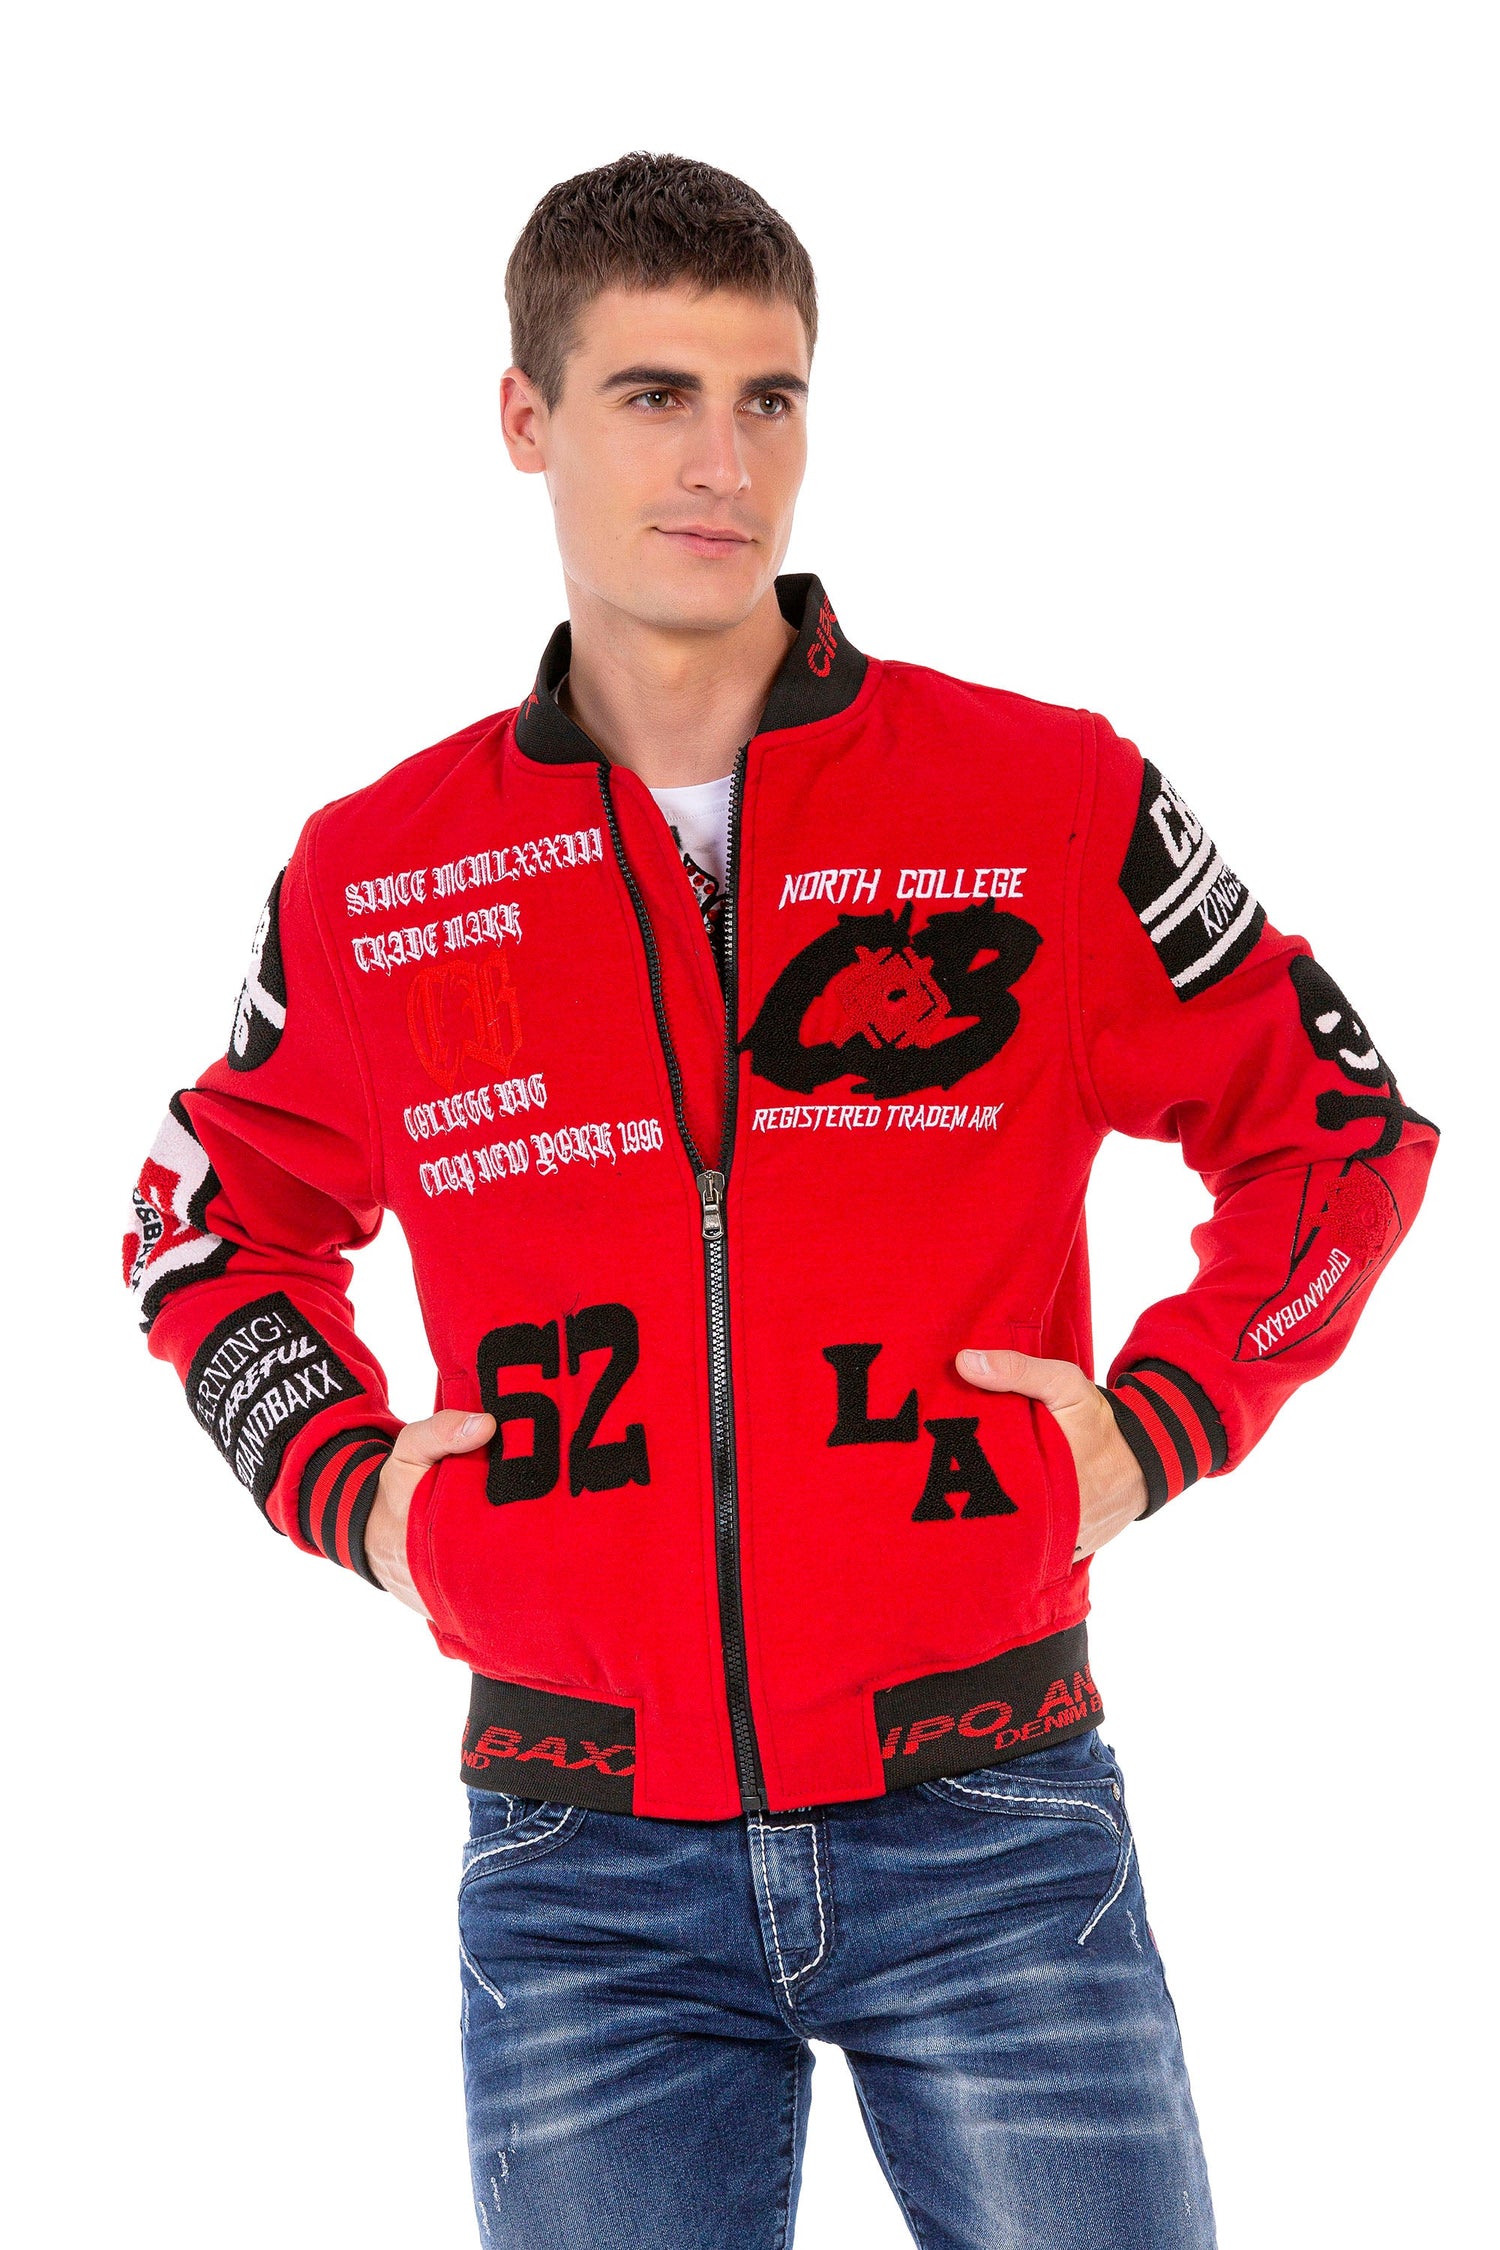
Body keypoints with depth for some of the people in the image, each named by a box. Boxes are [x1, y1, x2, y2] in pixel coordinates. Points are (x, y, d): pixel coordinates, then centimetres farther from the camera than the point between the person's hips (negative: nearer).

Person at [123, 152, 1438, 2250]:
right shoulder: (371, 881, 4)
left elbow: (1340, 1127, 11)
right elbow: (211, 1223, 21)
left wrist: (1159, 1423, -1)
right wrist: (347, 1484, 6)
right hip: (583, 1859, 1)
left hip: (986, 1818, -1)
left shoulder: (1055, 805, 0)